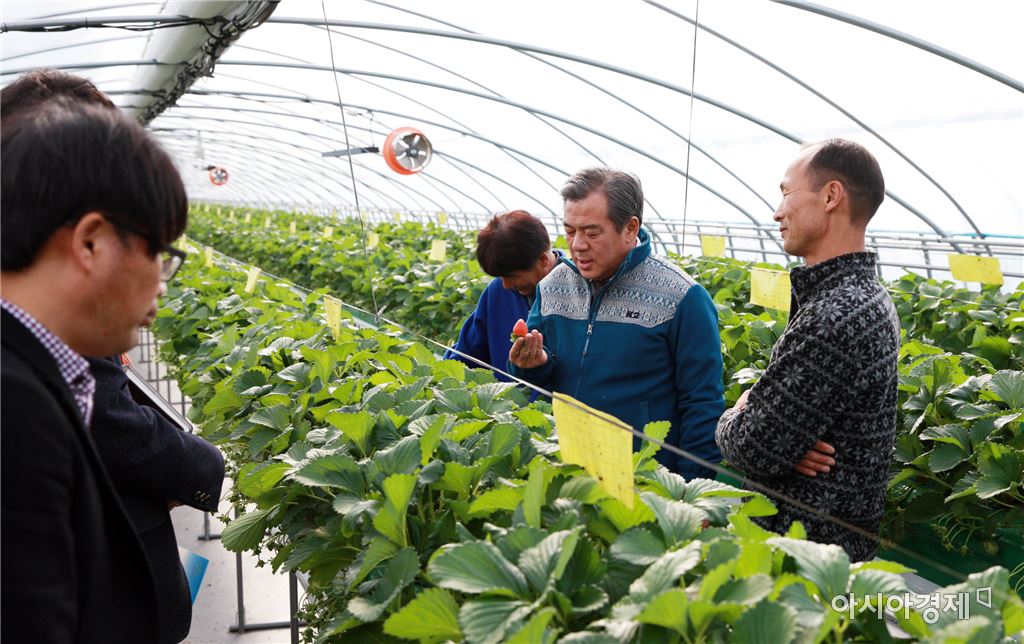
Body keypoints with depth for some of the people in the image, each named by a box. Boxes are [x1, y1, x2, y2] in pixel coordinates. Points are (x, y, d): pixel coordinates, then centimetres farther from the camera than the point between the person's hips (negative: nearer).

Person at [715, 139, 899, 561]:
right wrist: (751, 409, -9)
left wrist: (732, 420, -3)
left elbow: (753, 448, -25)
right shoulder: (864, 292, 7)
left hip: (808, 543, -9)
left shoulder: (833, 318, -27)